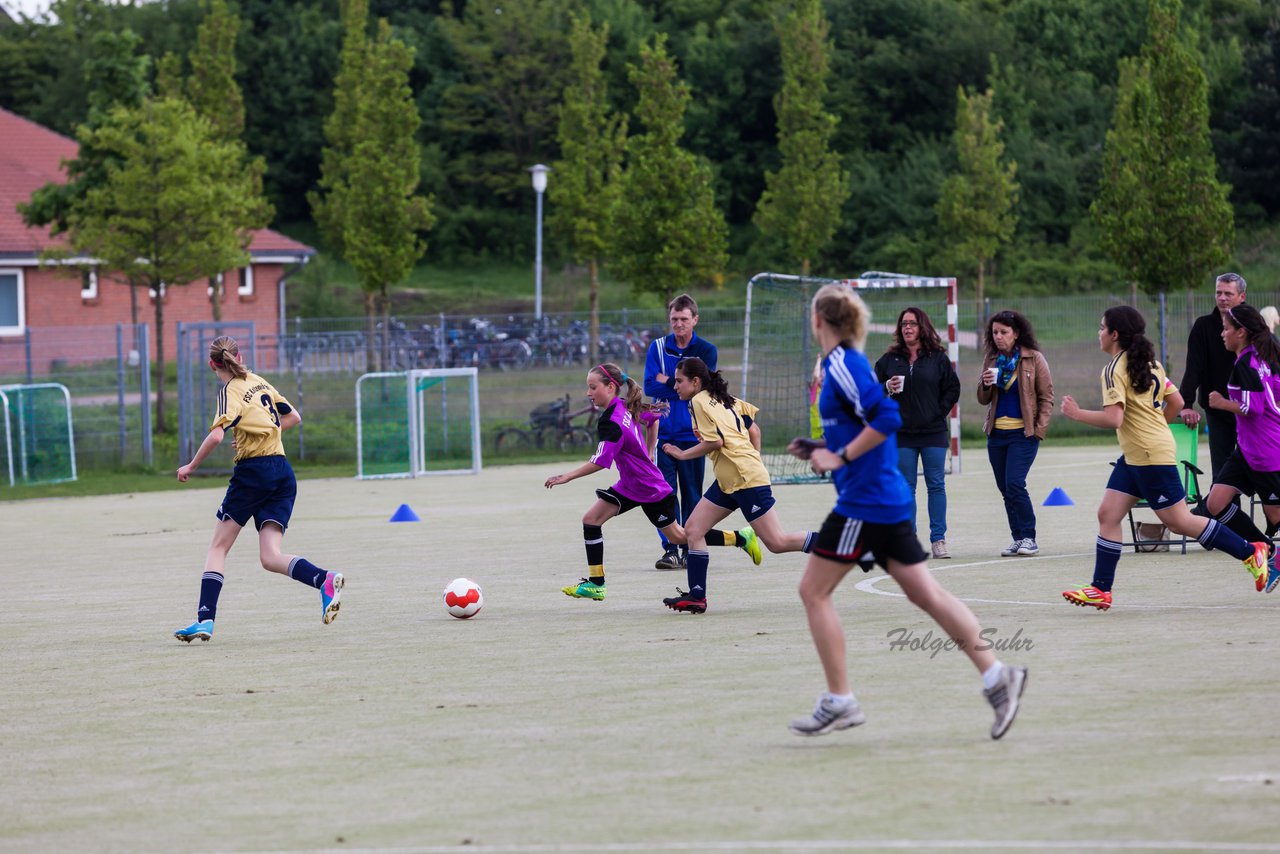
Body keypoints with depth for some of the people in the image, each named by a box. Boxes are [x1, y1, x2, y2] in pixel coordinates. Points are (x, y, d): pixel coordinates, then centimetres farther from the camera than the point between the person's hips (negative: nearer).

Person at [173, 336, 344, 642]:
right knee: (270, 558, -1)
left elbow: (216, 435, -22)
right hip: (282, 473, 6)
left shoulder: (230, 392, -7)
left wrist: (191, 467, -9)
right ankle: (326, 580, -26)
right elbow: (294, 417, 24)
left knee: (218, 547, 5)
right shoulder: (259, 382, 14)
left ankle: (205, 619, -3)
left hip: (253, 471, -6)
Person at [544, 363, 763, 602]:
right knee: (591, 519, -1)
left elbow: (600, 463, -32)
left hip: (652, 491, -9)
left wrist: (567, 477, -28)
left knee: (679, 537, 9)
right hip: (629, 485, 9)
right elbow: (653, 418, 15)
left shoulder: (612, 423, -28)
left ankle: (742, 537, 22)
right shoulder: (627, 407, -2)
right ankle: (595, 584, 2)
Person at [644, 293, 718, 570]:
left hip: (692, 432, -1)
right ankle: (670, 549, -5)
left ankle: (690, 550, 11)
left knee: (692, 493, 3)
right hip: (663, 431, 1)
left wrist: (667, 382, -6)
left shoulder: (706, 350, 3)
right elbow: (650, 386, -4)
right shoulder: (658, 347, 7)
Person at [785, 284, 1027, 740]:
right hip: (888, 497, 9)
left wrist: (841, 457, -19)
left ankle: (839, 702, 1)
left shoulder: (842, 365, -13)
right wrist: (820, 450, 16)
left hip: (864, 500, -9)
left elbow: (887, 417, -24)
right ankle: (996, 673, 1)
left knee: (814, 591, -1)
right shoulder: (849, 364, 16)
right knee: (924, 593, 7)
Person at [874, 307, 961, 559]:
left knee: (936, 485, -1)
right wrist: (887, 388, -9)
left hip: (933, 433, -1)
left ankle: (938, 539, 2)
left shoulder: (938, 358, 2)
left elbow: (952, 388, 5)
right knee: (906, 488, 3)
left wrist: (939, 412, -5)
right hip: (902, 434, 1)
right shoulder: (889, 360, 7)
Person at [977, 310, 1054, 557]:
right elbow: (984, 400, 13)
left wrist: (1039, 430, -10)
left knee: (1014, 484, -17)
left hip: (1024, 433, -6)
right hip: (997, 433, 6)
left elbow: (1046, 397, -2)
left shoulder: (1033, 359, -3)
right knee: (1005, 489, 7)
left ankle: (1028, 538, -8)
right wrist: (986, 384, -9)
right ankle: (1018, 539, 14)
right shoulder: (991, 360, 10)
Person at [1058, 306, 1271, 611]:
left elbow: (1113, 418, -26)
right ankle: (1101, 590, 3)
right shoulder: (1148, 363, 11)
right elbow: (1176, 403, 15)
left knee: (1178, 521, -3)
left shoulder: (1115, 370, -16)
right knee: (1108, 515, 5)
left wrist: (1076, 413, -14)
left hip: (1152, 456, -10)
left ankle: (1250, 552, 6)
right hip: (1134, 457, 10)